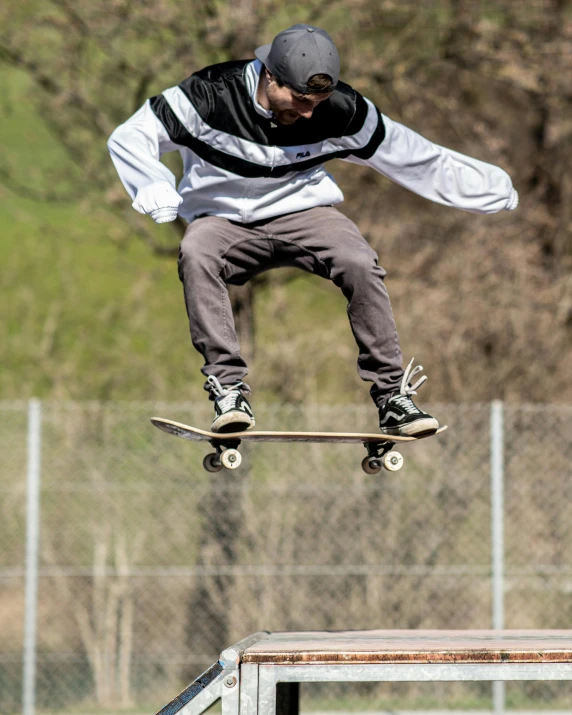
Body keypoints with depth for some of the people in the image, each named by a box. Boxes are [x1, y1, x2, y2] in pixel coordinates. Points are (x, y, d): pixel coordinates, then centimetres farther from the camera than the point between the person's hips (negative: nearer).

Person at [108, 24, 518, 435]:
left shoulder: (340, 111, -11)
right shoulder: (210, 96, -20)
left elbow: (414, 156, 0)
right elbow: (129, 139, -16)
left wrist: (495, 190, 5)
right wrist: (159, 197, -32)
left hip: (302, 211, 2)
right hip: (223, 218, -1)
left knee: (361, 264, -27)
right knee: (195, 257, -35)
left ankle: (391, 394, -16)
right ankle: (228, 386, -33)